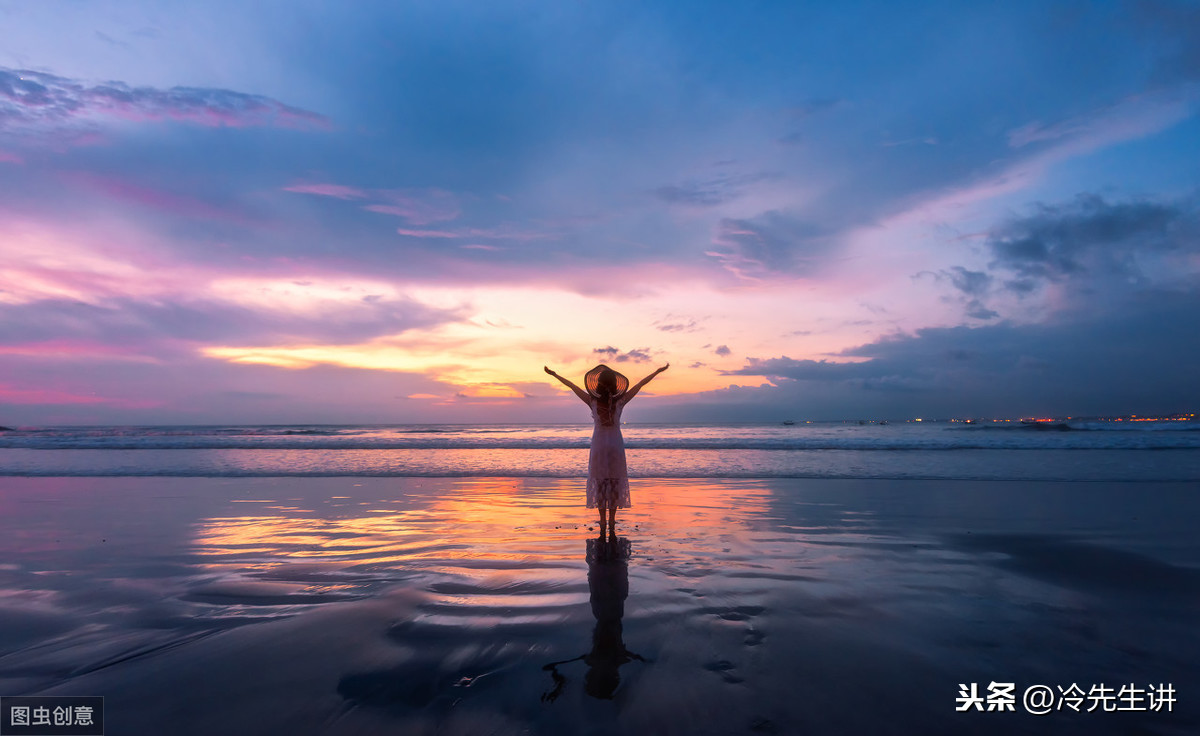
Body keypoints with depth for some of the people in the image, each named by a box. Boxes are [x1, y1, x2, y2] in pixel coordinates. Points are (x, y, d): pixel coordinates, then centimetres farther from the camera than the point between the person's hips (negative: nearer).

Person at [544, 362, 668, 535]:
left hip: (598, 446, 0)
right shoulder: (620, 401, -10)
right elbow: (640, 384, -5)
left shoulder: (593, 401, -11)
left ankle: (603, 523, 7)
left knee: (600, 483, 6)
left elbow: (572, 386, -5)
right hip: (616, 446, 0)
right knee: (615, 483, 8)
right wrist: (658, 371, 1)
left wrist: (554, 374, 2)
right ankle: (612, 523, 9)